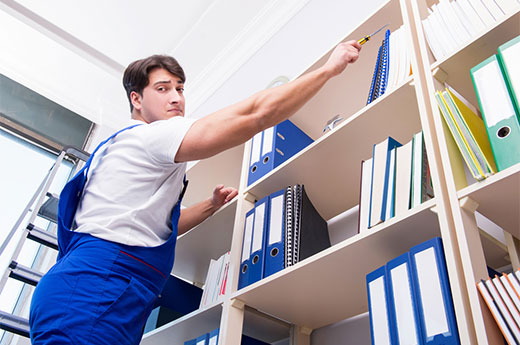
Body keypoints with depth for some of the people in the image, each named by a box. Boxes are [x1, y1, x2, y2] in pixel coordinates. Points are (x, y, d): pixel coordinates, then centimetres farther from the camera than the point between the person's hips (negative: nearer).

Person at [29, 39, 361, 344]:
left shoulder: (123, 148, 27)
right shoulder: (149, 135, -7)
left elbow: (153, 225, 32)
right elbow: (255, 113, -15)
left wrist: (211, 205, 22)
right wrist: (329, 68, -7)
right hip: (93, 296, -11)